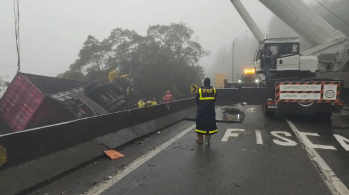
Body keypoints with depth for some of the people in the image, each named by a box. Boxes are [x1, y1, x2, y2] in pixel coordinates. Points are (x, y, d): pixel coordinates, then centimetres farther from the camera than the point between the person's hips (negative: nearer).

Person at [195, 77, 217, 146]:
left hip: (201, 110, 0)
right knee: (209, 124, 5)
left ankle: (200, 138, 23)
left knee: (200, 123, 12)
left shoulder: (200, 90, -3)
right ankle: (207, 140, 7)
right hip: (210, 110, 1)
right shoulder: (213, 90, 0)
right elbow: (215, 100, 7)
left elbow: (197, 100, 3)